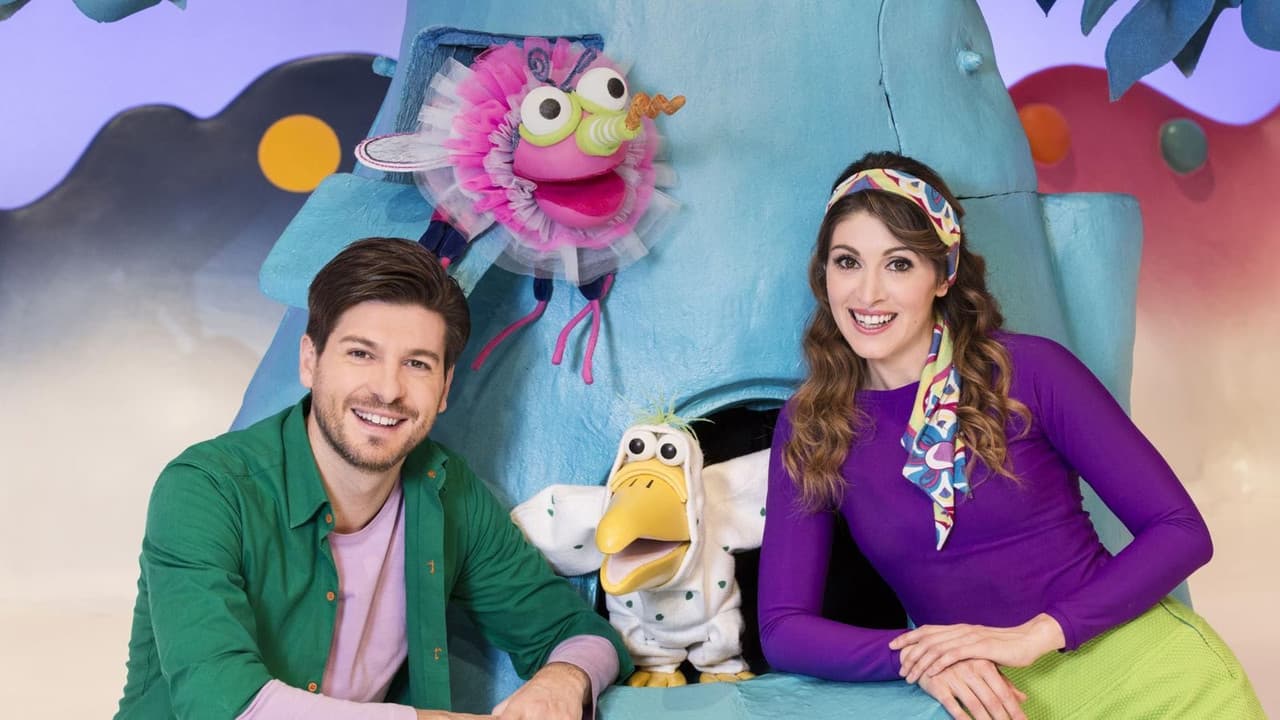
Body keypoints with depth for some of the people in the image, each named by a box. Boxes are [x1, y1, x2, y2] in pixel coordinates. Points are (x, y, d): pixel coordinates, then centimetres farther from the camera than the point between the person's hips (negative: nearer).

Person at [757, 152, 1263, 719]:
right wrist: (916, 659, -19)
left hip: (1142, 664, 0)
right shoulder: (809, 427, -1)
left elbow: (1181, 530, -6)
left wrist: (1035, 634, -17)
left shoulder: (1028, 370, -7)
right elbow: (781, 627, -3)